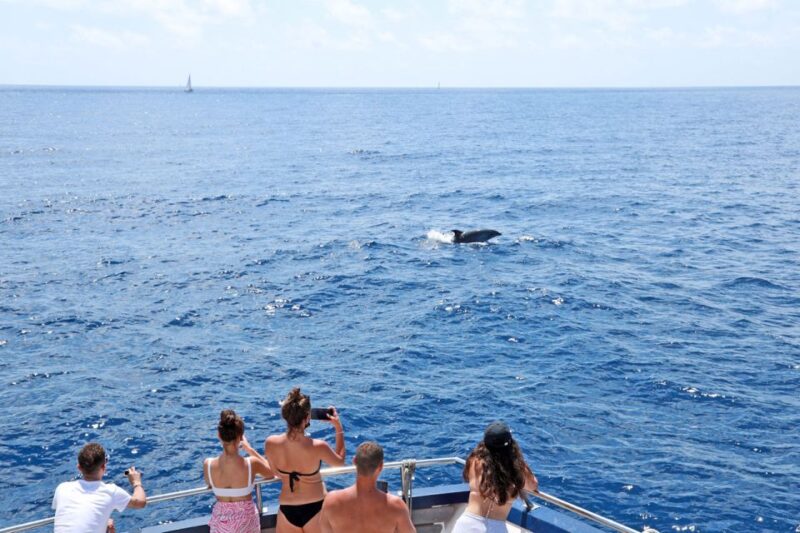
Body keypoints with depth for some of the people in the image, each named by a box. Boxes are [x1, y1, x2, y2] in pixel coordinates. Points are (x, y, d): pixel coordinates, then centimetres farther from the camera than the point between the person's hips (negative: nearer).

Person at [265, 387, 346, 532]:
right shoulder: (318, 447, -25)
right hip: (315, 509, -2)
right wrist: (338, 428, 3)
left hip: (287, 510, 2)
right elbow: (340, 461, -1)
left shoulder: (271, 443, -17)